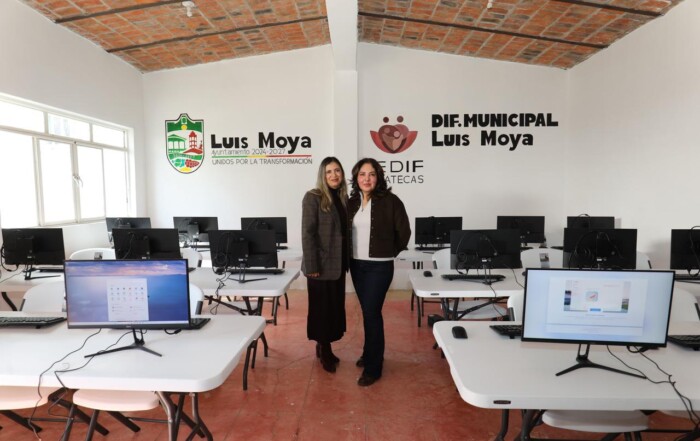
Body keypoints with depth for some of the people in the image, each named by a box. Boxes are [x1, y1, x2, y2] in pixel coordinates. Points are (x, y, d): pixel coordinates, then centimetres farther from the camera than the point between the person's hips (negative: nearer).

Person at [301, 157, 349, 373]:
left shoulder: (343, 197, 8)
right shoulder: (313, 197, -12)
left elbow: (346, 230, 10)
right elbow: (307, 234, -15)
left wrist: (347, 260, 6)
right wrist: (311, 266, -18)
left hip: (338, 263, 7)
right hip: (322, 264, -7)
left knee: (335, 307, 15)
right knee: (322, 308, 6)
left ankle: (324, 347, 32)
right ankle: (324, 350, 25)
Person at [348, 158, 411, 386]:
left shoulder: (390, 200, -11)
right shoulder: (352, 202, 4)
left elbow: (404, 232, -4)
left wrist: (389, 252, 4)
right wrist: (351, 256, 10)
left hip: (379, 266, -5)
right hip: (356, 264, 5)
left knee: (372, 312, -3)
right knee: (367, 312, 16)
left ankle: (373, 367, 11)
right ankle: (370, 353, 34)